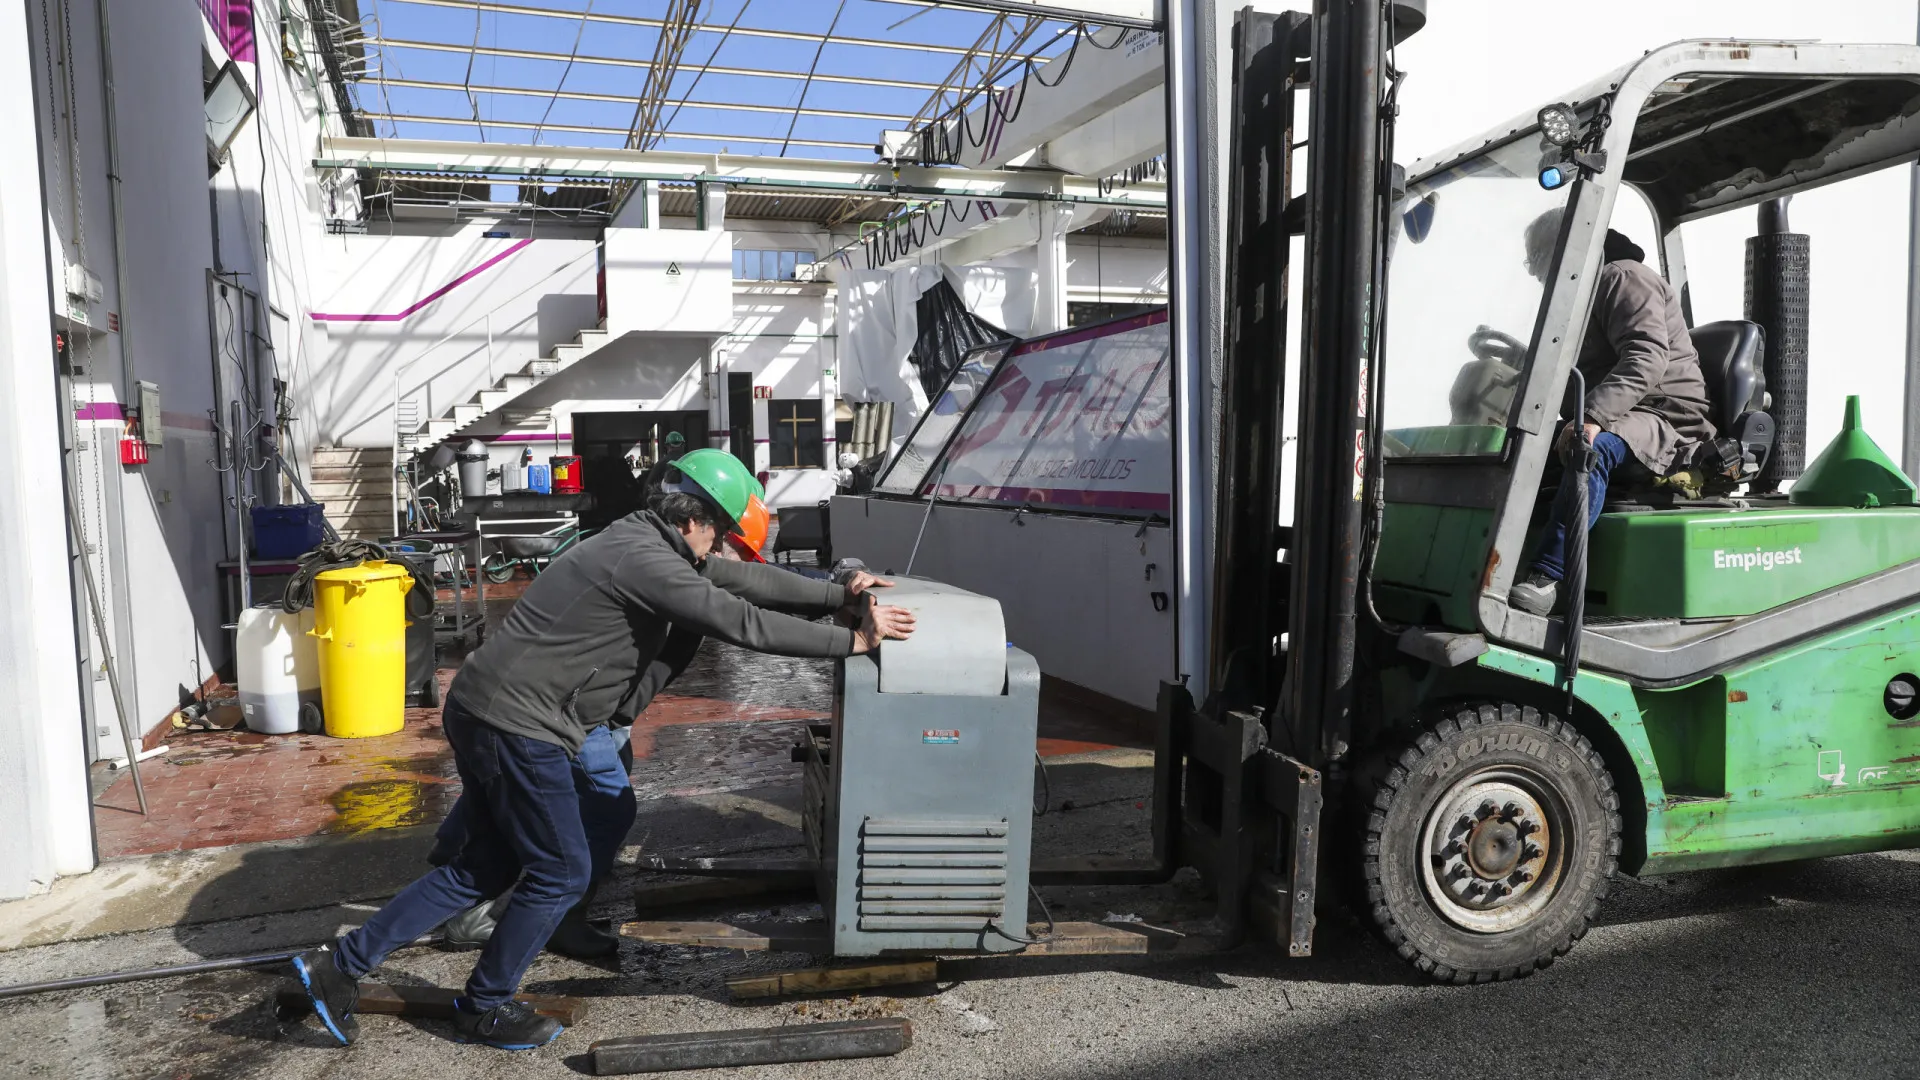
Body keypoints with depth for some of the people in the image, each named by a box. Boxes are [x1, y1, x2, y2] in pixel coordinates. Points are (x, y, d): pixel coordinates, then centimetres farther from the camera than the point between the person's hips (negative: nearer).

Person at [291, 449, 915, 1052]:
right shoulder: (645, 560, -19)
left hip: (480, 713, 10)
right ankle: (484, 1010, 25)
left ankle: (340, 966, 26)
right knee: (560, 874, 6)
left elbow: (737, 579, 16)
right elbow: (740, 622, -20)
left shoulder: (643, 542, 11)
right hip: (518, 726, -10)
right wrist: (851, 641, -13)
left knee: (486, 868, 20)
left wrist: (836, 597, 16)